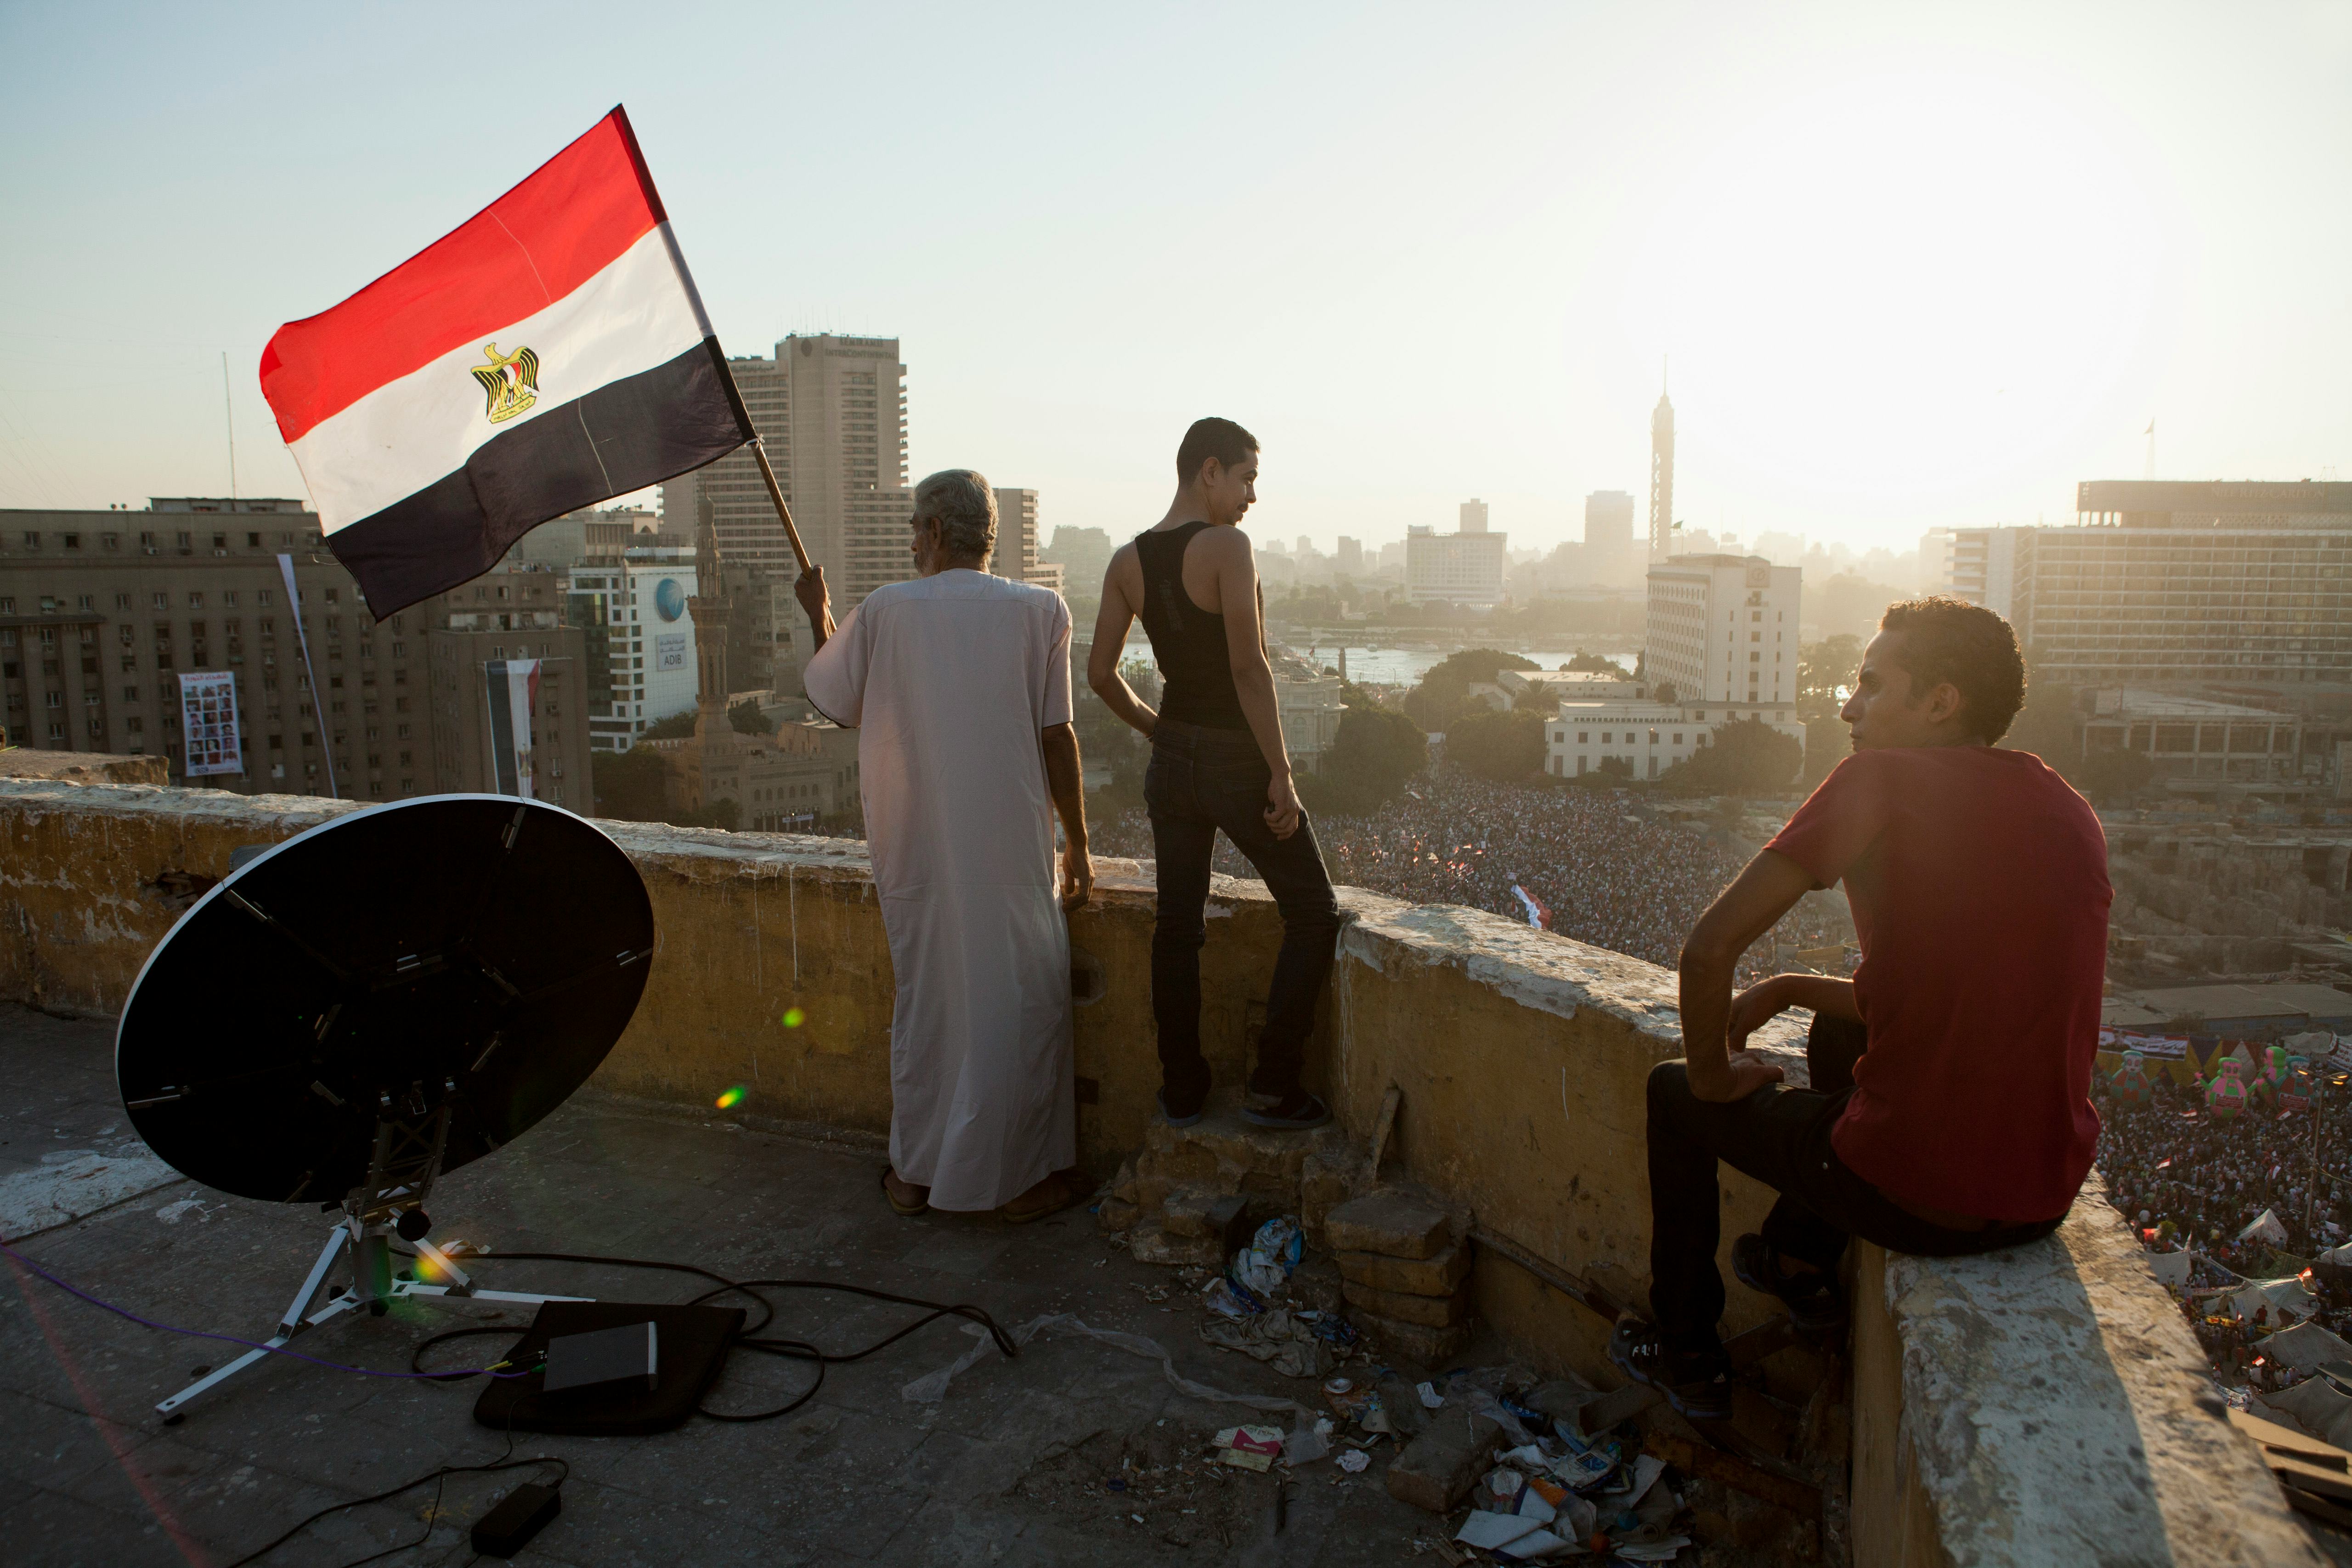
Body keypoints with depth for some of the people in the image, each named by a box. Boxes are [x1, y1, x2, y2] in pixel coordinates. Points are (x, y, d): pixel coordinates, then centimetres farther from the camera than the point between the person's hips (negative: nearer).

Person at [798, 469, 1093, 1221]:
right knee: (1020, 997, 9)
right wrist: (1078, 843, 2)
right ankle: (1022, 1177, 18)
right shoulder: (1039, 610, -5)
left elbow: (833, 700, 12)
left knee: (923, 996, 15)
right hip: (1012, 847, -2)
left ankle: (915, 1171, 27)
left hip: (913, 847, 2)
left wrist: (819, 619, 28)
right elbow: (1056, 737, -6)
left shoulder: (884, 610, -3)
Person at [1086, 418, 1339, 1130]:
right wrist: (1281, 774, -18)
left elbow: (1101, 674, 6)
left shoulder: (1127, 562, 3)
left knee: (1178, 924, 14)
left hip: (1173, 759, 7)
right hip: (1238, 760, -6)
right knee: (1314, 915, 9)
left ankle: (1182, 1089, 23)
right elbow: (1250, 669, -22)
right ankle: (1273, 1086, 9)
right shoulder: (1227, 546, -17)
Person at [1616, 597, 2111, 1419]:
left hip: (1913, 1201, -7)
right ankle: (1799, 1259, 47)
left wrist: (1714, 1075, 1)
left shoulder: (1881, 780, -15)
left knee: (1677, 1093, 18)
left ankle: (1686, 1357, 33)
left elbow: (1708, 952, -17)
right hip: (2048, 1195, 7)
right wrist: (1788, 990, 19)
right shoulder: (2073, 815, 7)